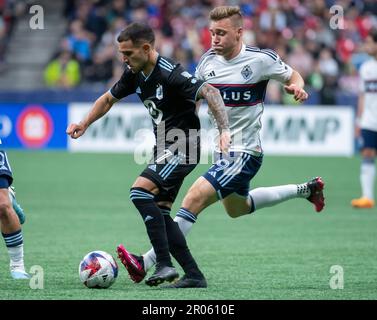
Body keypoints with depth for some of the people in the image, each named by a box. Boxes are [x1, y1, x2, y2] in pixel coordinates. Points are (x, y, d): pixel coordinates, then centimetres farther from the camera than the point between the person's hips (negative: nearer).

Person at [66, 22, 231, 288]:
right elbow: (109, 99, 23)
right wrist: (84, 124, 17)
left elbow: (210, 92, -30)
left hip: (182, 147, -9)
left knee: (140, 192, -23)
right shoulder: (135, 75, 5)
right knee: (159, 213, 4)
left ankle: (164, 265, -22)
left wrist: (225, 130, -40)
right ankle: (194, 275, 7)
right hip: (164, 149, 9)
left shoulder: (170, 74, -22)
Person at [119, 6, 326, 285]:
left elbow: (293, 76, 1)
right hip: (223, 150, 9)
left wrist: (298, 87, -22)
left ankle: (146, 264, -21)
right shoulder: (209, 60, 0)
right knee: (237, 208, 29)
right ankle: (306, 190, 45)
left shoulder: (260, 59, -15)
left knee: (195, 199, -21)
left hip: (244, 154, -8)